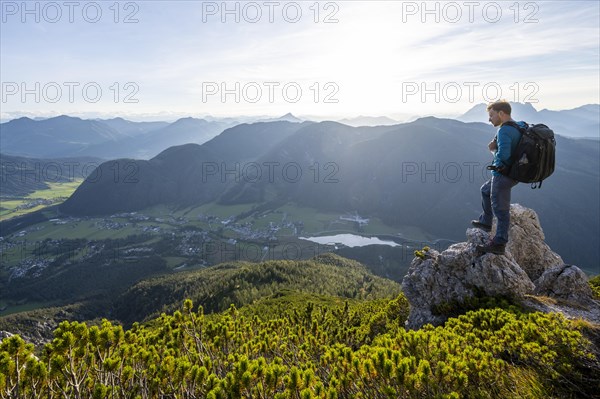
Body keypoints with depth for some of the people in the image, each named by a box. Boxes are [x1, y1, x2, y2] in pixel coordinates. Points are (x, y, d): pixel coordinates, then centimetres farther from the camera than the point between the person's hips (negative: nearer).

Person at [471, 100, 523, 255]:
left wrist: (493, 149, -9)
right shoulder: (519, 127, 9)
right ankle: (485, 222, 42)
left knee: (500, 209, -1)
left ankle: (499, 244, 10)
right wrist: (495, 147, -3)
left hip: (503, 175, -10)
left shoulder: (504, 131, -22)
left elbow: (503, 155, -30)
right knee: (485, 191, 29)